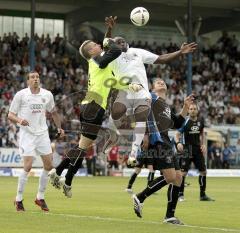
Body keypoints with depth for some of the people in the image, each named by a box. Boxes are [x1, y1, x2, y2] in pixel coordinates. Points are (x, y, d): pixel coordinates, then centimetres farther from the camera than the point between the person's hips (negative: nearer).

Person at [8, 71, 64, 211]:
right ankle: (19, 199, 0)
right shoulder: (21, 95, -6)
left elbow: (53, 112, 22)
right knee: (28, 166, -14)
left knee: (49, 165, 1)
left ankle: (40, 198, 17)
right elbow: (10, 115, -4)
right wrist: (19, 120, -24)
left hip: (42, 133, 5)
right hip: (27, 134, -5)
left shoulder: (47, 95, 5)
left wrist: (59, 127, 17)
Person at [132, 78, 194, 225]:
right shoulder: (152, 97, 5)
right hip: (157, 141, -9)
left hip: (167, 144, 9)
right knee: (170, 176, -19)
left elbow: (177, 124, 27)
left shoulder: (167, 107, 28)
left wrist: (186, 107, 20)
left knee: (178, 177, 4)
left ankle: (170, 216, 10)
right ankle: (140, 198, -7)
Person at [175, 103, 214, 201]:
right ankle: (180, 194, -1)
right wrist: (178, 143, -29)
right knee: (183, 172, -10)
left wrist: (203, 144, 7)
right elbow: (177, 135, -9)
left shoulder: (200, 122, 6)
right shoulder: (185, 122, -9)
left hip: (198, 149, 5)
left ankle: (203, 195, 15)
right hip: (187, 150, -5)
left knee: (203, 171, 4)